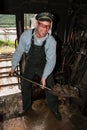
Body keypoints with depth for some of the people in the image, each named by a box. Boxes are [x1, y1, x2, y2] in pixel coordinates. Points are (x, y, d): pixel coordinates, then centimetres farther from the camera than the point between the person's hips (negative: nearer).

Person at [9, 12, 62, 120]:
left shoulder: (51, 41, -27)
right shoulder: (26, 35, -25)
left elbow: (51, 61, -21)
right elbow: (19, 52, -11)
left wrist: (44, 77, -25)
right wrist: (13, 68, -3)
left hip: (44, 66, -1)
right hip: (29, 65, 2)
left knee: (50, 88, 3)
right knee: (25, 87, 12)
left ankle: (54, 109, 29)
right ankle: (26, 106, 40)